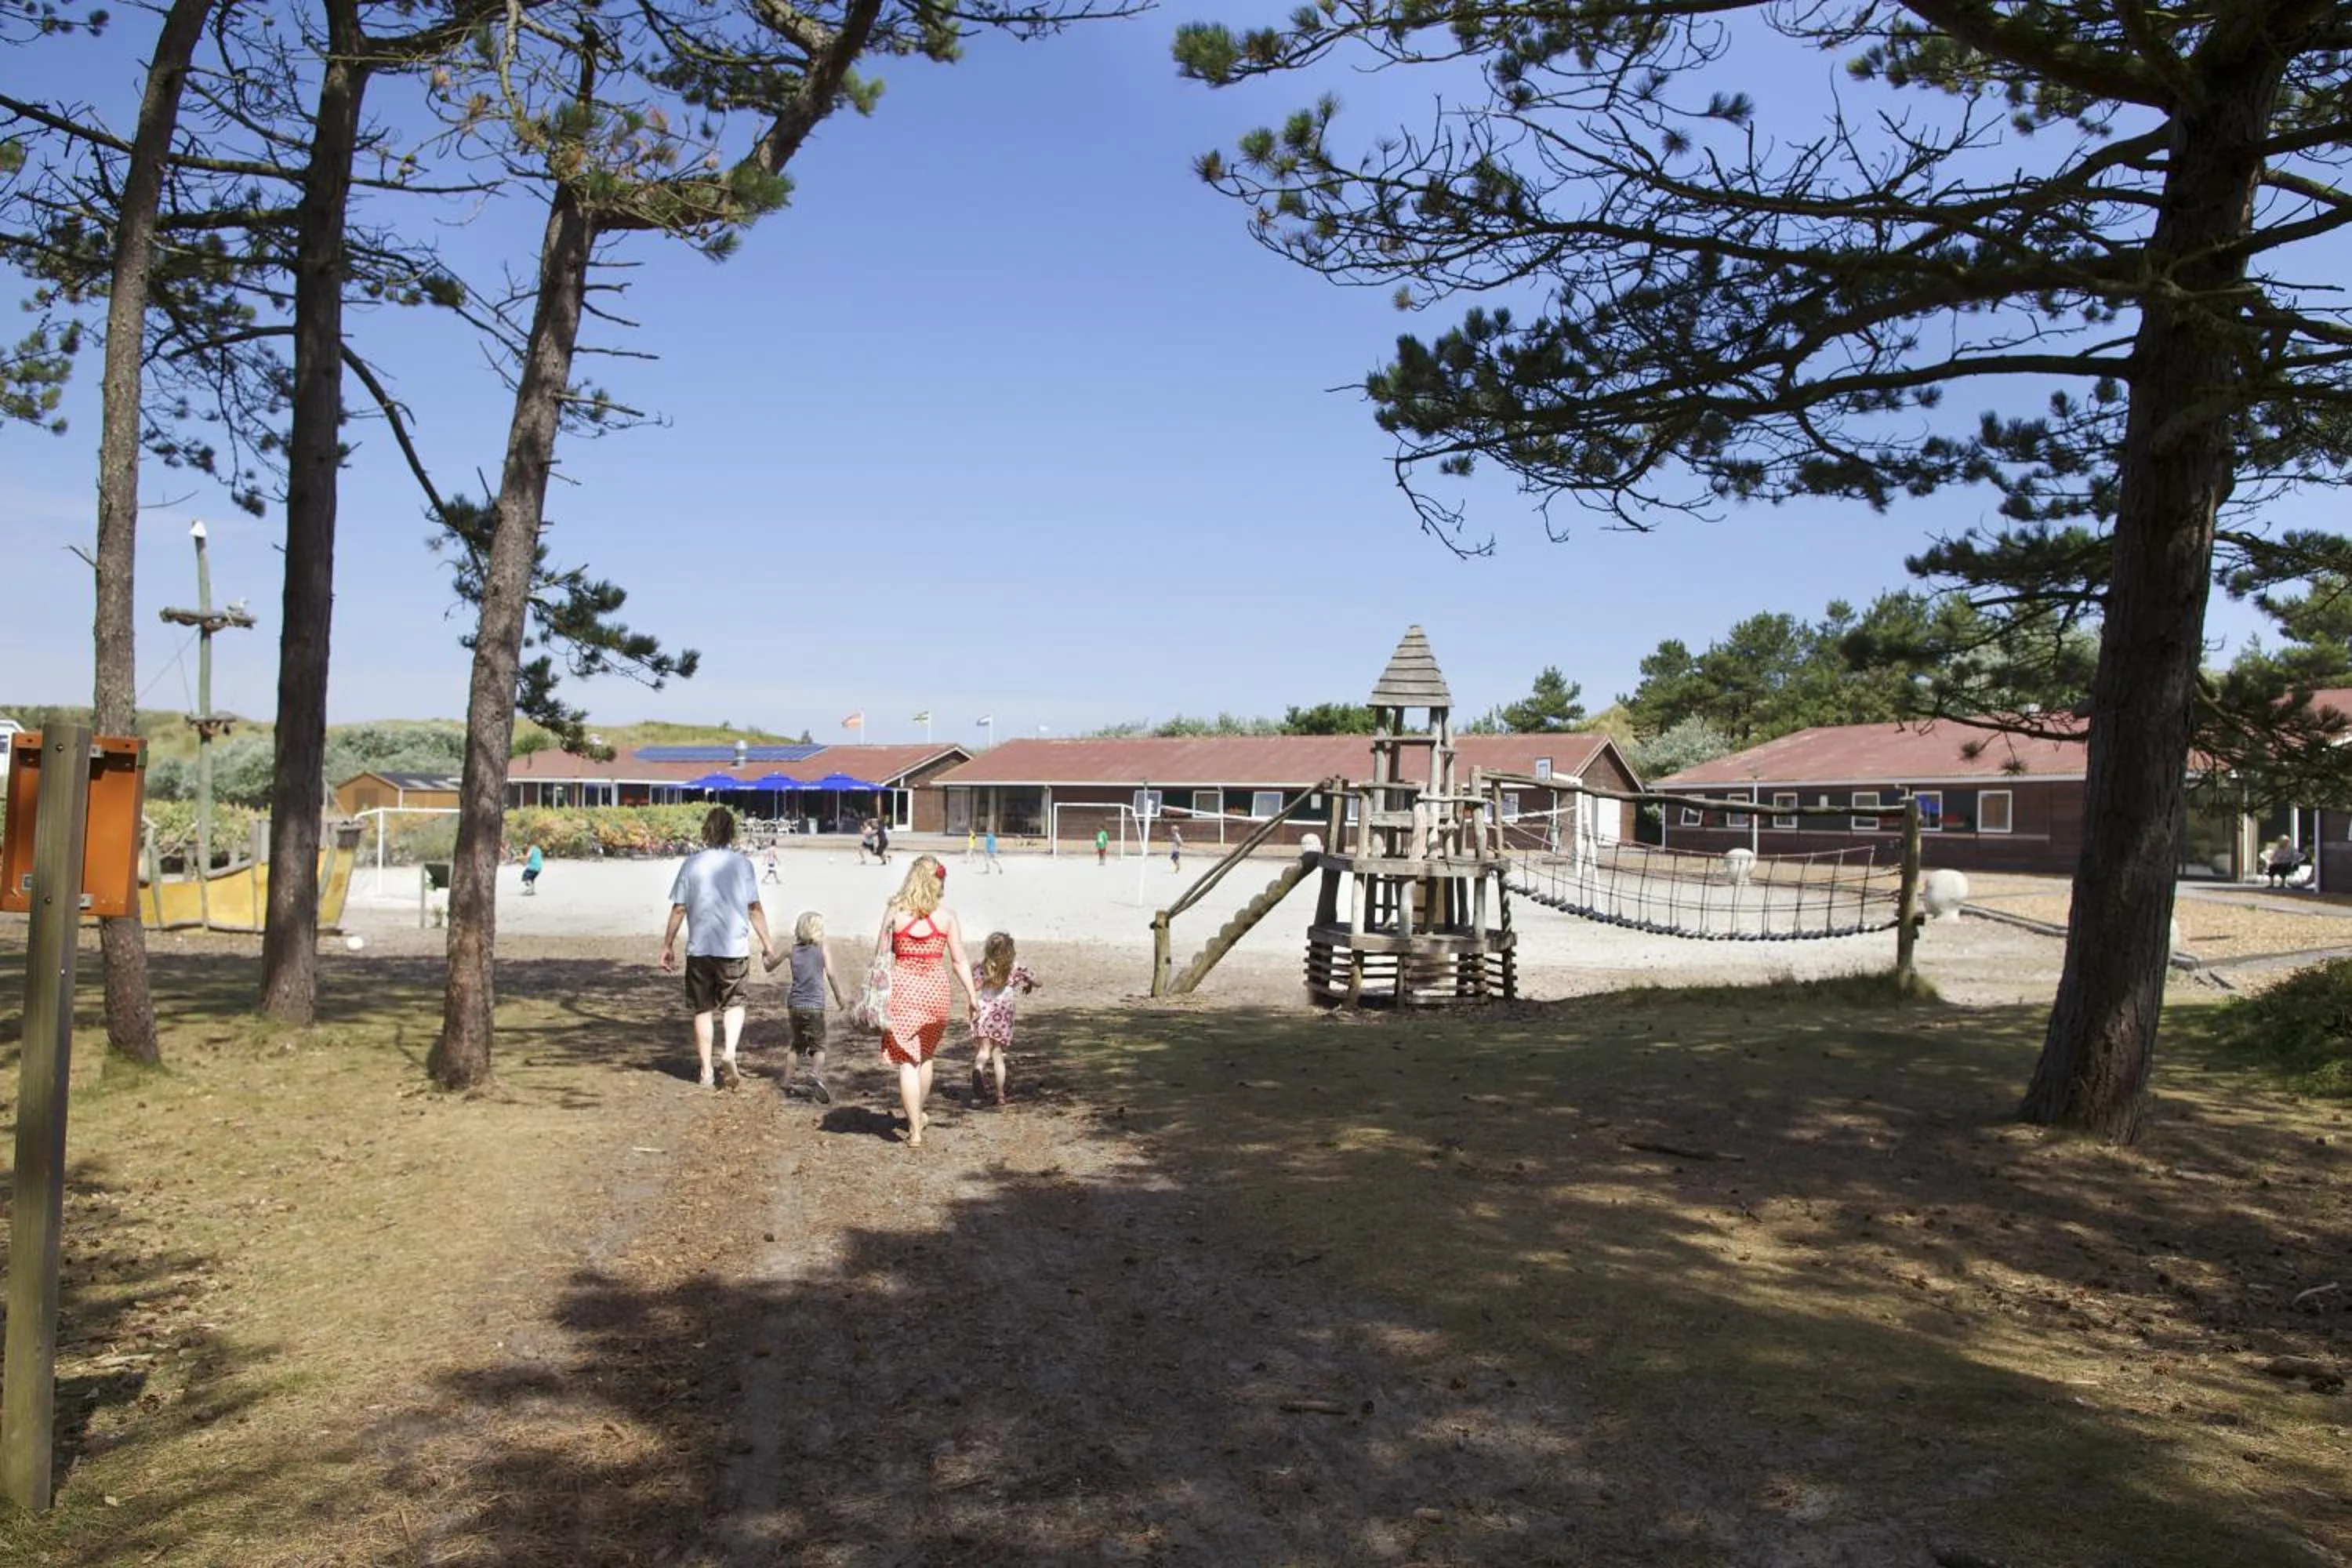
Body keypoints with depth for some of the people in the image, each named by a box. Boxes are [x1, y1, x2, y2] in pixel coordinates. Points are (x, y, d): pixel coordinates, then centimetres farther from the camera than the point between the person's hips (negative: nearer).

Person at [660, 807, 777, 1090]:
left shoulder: (692, 864, -2)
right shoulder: (743, 864, -3)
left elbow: (679, 909, -1)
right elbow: (754, 908, -1)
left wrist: (667, 944, 9)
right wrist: (766, 941, 10)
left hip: (700, 948, 0)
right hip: (735, 948, 0)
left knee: (703, 1010, 10)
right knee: (734, 1004, 15)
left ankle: (706, 1072, 13)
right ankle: (730, 1054, -7)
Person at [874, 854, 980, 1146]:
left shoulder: (894, 912, -3)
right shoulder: (946, 915, -2)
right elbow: (958, 960, -1)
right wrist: (972, 995, 7)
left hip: (903, 987, -1)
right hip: (936, 988, 2)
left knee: (907, 1060, 3)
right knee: (926, 1055, 22)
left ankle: (915, 1130, 1)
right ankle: (917, 1113, 38)